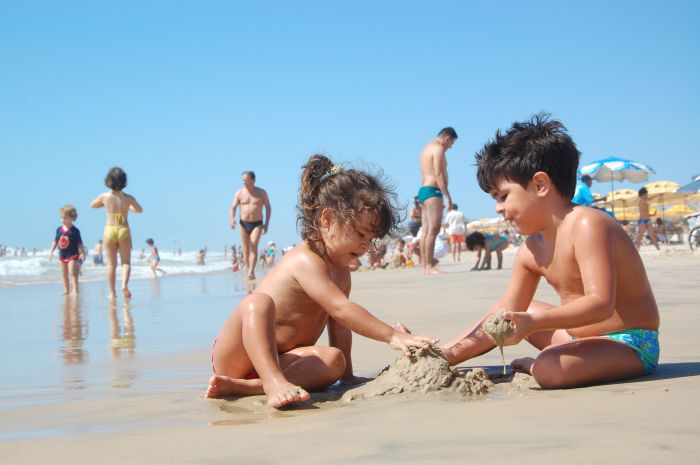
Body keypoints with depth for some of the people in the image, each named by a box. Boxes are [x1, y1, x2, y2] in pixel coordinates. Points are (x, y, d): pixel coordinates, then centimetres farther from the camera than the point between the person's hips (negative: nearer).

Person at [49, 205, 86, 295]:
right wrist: (51, 251, 10)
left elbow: (79, 243, -9)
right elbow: (56, 241, 12)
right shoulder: (59, 229, 4)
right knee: (64, 275, 11)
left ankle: (75, 290, -15)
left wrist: (82, 253, -14)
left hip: (72, 255, -6)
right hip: (62, 256, 6)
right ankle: (66, 290, 19)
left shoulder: (75, 231, -11)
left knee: (72, 273, -13)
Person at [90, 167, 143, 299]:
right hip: (124, 230, -1)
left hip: (109, 230, 1)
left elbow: (92, 205, 17)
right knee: (126, 262, 6)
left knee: (111, 264, 9)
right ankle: (124, 285, -18)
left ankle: (112, 292, 10)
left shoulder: (104, 197, -3)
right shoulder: (129, 198, -3)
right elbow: (139, 210, 15)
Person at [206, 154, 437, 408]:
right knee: (257, 302, -37)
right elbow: (340, 308, -29)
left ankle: (244, 386, -31)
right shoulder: (306, 260, -19)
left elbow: (338, 324, 10)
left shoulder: (341, 273, 12)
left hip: (280, 359, 8)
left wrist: (347, 376, 3)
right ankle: (274, 383, -50)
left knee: (334, 360, -23)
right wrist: (392, 335, -32)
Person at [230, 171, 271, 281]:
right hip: (243, 224, 2)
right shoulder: (239, 193, 0)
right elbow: (233, 207, -3)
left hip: (257, 224, -2)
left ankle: (251, 272, -23)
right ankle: (249, 270, 20)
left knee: (254, 248, -15)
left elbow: (268, 207, 6)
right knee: (246, 248, 8)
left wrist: (266, 223, -1)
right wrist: (232, 219, -23)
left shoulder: (261, 193, -1)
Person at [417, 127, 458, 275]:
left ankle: (424, 266, 5)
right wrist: (447, 196, -18)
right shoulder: (438, 148, -7)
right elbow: (438, 174, -17)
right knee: (433, 229, -14)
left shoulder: (427, 147, 23)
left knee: (426, 230, 7)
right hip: (432, 191, -10)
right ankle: (429, 266, -19)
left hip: (423, 190, 10)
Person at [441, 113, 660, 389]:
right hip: (580, 336, 9)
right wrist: (452, 353, 2)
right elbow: (506, 313, 10)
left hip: (630, 344, -9)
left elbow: (600, 304, -33)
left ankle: (534, 364, -4)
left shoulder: (587, 225, -23)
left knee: (549, 369, -33)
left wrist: (534, 322, -42)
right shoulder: (531, 250, 5)